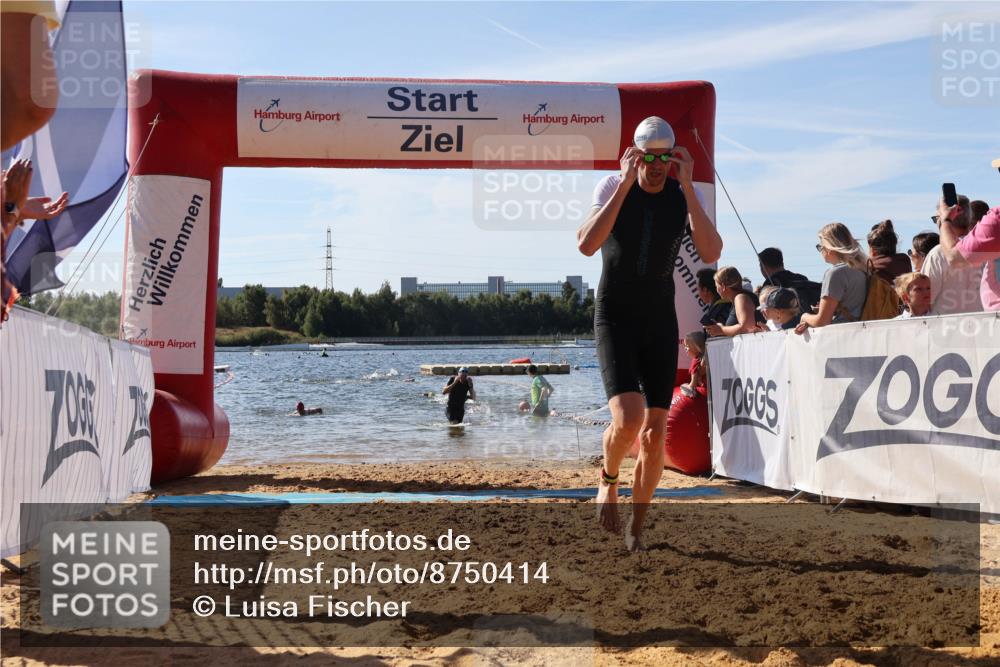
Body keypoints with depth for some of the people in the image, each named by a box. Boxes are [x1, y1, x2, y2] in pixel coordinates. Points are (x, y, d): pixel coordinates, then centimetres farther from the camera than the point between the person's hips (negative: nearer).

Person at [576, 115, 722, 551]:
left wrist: (687, 187, -22)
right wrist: (626, 184, -26)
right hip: (614, 319, -3)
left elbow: (711, 254, -18)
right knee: (627, 419, -22)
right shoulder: (612, 188, -9)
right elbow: (586, 245, -25)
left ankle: (636, 528, 18)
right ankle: (608, 480, 12)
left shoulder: (684, 195, -3)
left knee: (655, 433, 1)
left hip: (660, 323, 3)